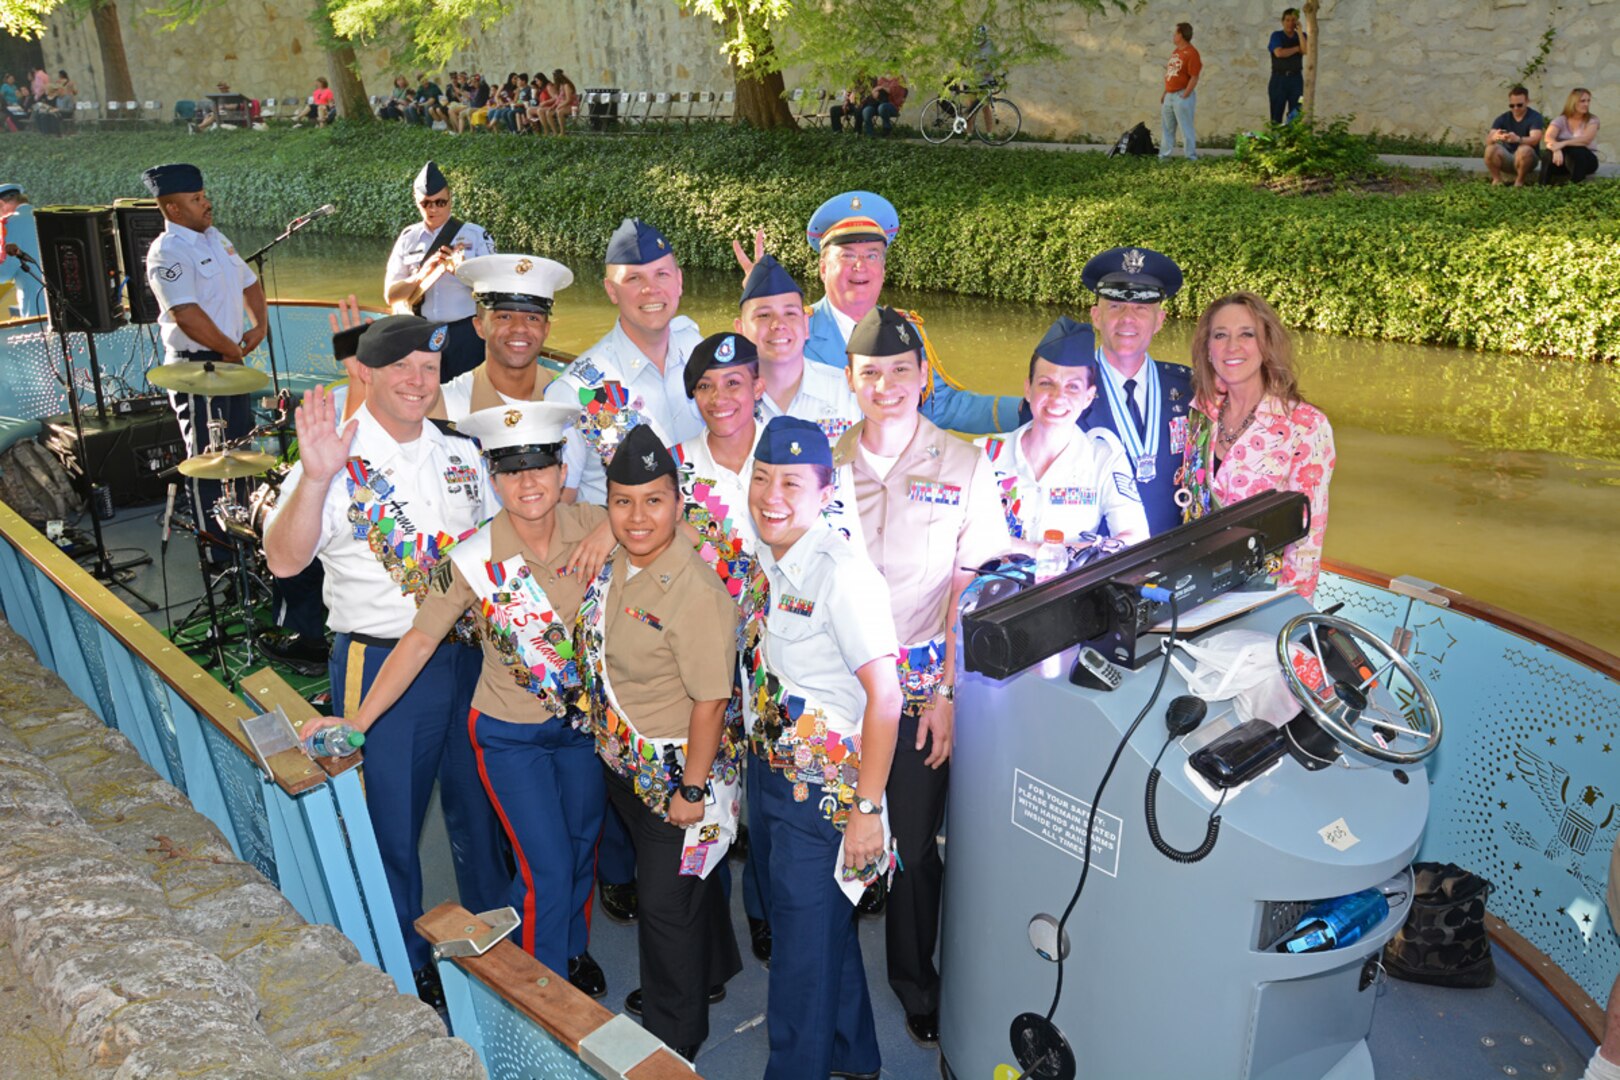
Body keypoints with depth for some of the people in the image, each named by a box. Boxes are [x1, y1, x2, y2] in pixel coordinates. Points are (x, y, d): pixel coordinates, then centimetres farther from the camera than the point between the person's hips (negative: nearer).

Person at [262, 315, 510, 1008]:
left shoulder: (460, 455, 7)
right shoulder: (337, 464, -10)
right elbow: (284, 561, -24)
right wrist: (315, 478, -37)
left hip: (467, 654, 5)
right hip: (380, 664, -5)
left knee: (478, 807, 19)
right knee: (389, 822, 9)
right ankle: (407, 968, 31)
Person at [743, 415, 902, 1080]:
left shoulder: (841, 572, -21)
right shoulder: (765, 559, 3)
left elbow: (883, 695, -22)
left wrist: (867, 808, -22)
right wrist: (754, 766, 14)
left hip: (825, 787, -8)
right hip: (768, 770, 9)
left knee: (807, 943, 4)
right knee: (791, 920, 22)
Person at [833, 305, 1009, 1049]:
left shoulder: (964, 466, -1)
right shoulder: (825, 462, 3)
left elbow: (968, 588, -1)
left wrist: (947, 691, -6)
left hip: (920, 685, -1)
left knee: (913, 842, 6)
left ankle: (916, 986, 30)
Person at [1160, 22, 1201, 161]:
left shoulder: (1191, 53, -13)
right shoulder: (1175, 51, 14)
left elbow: (1194, 78, -17)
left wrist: (1184, 96, -19)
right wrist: (1164, 93, 15)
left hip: (1182, 96, -9)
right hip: (1169, 95, 9)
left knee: (1186, 128, -6)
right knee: (1167, 127, 14)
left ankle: (1191, 157, -1)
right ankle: (1164, 155, 23)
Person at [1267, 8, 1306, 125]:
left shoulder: (1301, 36, 12)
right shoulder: (1276, 35, 3)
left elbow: (1305, 51, -8)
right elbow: (1279, 53, -13)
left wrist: (1299, 31, -9)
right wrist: (1297, 49, -2)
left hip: (1296, 78, 2)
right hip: (1279, 78, -2)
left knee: (1295, 114, -5)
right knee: (1276, 113, -3)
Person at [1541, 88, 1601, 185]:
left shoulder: (1592, 120, -1)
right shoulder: (1560, 120, 1)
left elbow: (1585, 140, -21)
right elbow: (1548, 138, -18)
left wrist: (1563, 143, -37)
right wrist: (1557, 149, -40)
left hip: (1584, 160, -1)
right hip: (1561, 158, 1)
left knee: (1576, 152, -36)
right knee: (1549, 153, -32)